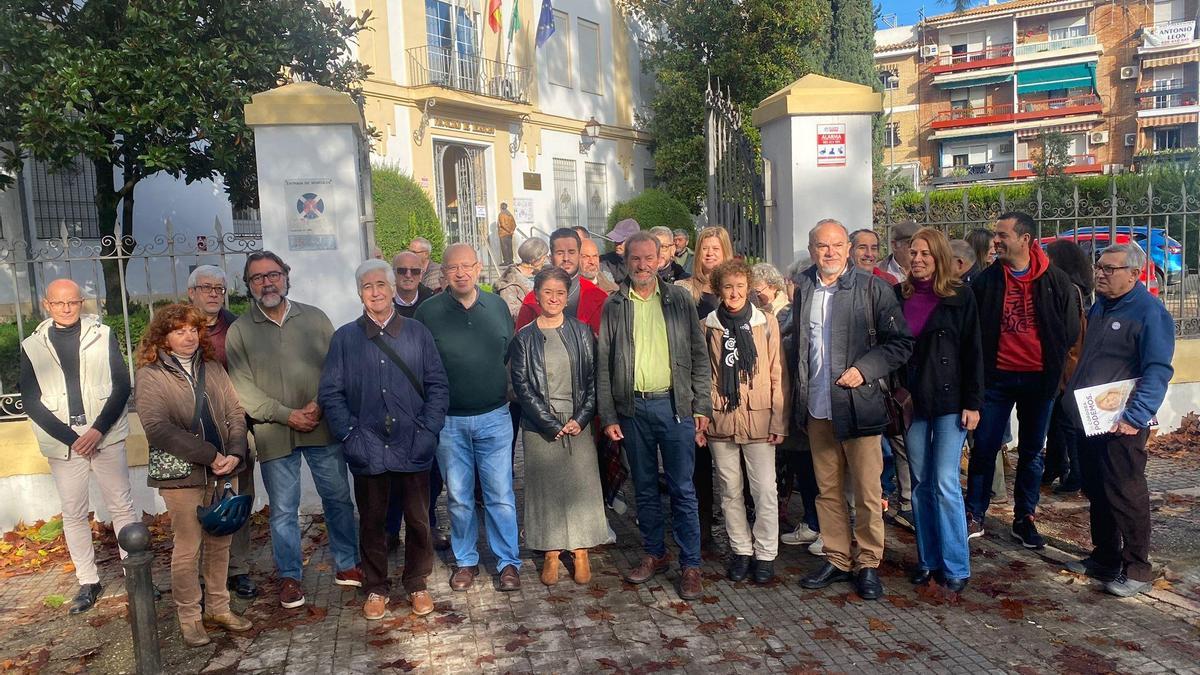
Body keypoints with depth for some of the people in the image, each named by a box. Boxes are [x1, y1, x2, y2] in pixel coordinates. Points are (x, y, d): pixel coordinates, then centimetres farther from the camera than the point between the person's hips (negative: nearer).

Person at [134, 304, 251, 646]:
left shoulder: (213, 368, 9)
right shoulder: (150, 376, -5)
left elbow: (236, 413, 7)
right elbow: (157, 428, -16)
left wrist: (235, 454, -10)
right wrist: (209, 455, -17)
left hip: (223, 471, 4)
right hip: (182, 475, -4)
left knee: (220, 544, 13)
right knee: (188, 549, 6)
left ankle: (218, 608, 28)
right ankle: (189, 618, 21)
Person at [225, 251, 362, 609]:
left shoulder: (314, 318, 4)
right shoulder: (239, 331, 1)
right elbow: (243, 388, -6)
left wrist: (319, 405, -13)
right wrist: (287, 415, -14)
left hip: (322, 428, 1)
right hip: (274, 434, -1)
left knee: (338, 499, 10)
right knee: (283, 510, 8)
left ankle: (347, 565, 26)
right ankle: (290, 576, 23)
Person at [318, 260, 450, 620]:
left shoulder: (417, 333, 3)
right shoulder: (344, 338, 3)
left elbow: (438, 385, 2)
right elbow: (330, 392, 2)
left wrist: (428, 431, -7)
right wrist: (349, 435, -8)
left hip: (413, 447, 0)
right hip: (368, 450, 0)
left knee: (418, 519, 9)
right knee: (372, 520, 12)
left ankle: (416, 583, 29)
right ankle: (376, 588, 29)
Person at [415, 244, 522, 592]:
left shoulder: (497, 306, 3)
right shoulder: (428, 312, -4)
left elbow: (510, 357, 13)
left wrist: (509, 394, 7)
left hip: (494, 417, 1)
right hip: (449, 421, -1)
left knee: (501, 495, 4)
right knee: (458, 498, 11)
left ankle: (509, 562, 19)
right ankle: (466, 561, 28)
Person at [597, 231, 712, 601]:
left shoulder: (679, 299, 3)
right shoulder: (614, 305, 4)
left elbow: (699, 355, 3)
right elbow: (603, 365, 4)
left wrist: (702, 405, -2)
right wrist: (608, 416, -1)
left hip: (675, 405, -1)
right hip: (632, 408, 2)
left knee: (682, 489, 2)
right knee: (644, 488, 13)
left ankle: (690, 564, 13)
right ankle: (654, 553, 29)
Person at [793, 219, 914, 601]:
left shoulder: (872, 288, -4)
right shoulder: (802, 290, 8)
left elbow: (901, 343, -4)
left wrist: (863, 369, -16)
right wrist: (798, 394, 6)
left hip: (858, 405, -4)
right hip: (817, 408, 4)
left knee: (868, 493, 3)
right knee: (827, 490, 12)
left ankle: (869, 565, 18)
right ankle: (836, 560, 25)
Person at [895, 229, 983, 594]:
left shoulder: (960, 296, -2)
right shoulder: (898, 295, 5)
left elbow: (972, 352, -3)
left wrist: (972, 403, -7)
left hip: (949, 401, -3)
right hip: (911, 401, 3)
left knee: (945, 484, -5)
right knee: (920, 484, 9)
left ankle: (955, 566, 7)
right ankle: (927, 560, 19)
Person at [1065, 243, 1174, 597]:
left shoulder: (1149, 312, -12)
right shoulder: (1099, 306, 13)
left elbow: (1158, 371, -18)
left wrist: (1135, 417, -24)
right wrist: (1074, 399, 18)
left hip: (1121, 425, -8)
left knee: (1126, 497, -2)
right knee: (1097, 493, 15)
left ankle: (1137, 571, 10)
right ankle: (1104, 558, 28)